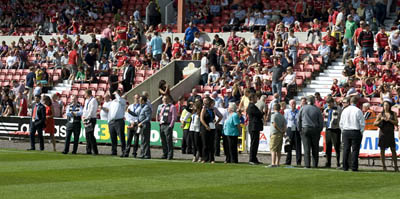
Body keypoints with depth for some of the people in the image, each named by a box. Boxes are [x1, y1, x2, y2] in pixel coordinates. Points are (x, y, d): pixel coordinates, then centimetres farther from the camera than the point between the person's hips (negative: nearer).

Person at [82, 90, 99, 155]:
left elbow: (92, 111, -15)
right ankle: (88, 151, 10)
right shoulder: (86, 100, 19)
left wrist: (86, 117, -14)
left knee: (91, 135, -12)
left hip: (91, 119, -9)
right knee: (87, 135, 7)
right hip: (86, 120, 9)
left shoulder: (93, 100, -9)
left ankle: (95, 151, -10)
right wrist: (83, 117, 6)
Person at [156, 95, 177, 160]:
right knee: (163, 141, 8)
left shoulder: (172, 107, -1)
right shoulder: (160, 106, 19)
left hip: (168, 125, -6)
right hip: (161, 125, 6)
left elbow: (174, 117, -8)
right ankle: (165, 154, 15)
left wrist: (171, 125, -15)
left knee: (169, 140, -9)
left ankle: (170, 155, -7)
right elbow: (157, 115, 28)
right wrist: (157, 121, 16)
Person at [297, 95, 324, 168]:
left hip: (305, 129, 0)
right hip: (315, 130, 0)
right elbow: (321, 121, 2)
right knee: (315, 148, 6)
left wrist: (300, 129, 12)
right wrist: (319, 130, 13)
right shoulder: (317, 109, 0)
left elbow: (298, 120, 4)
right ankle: (315, 164, 4)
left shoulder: (303, 108, 1)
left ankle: (307, 164, -7)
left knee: (306, 148, -2)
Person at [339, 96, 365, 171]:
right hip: (356, 132, -4)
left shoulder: (344, 110, 6)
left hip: (345, 132, 4)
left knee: (346, 150, 7)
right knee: (355, 150, -2)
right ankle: (354, 167, -4)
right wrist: (361, 132, 5)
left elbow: (341, 123, 10)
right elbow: (362, 123, -7)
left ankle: (345, 167, 8)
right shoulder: (358, 111, -8)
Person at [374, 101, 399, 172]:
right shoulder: (381, 114, 4)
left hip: (390, 134, 0)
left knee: (393, 150, -3)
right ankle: (384, 166, 6)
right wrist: (381, 120, -16)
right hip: (382, 133, 0)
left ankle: (396, 167, 0)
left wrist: (389, 120, -15)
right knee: (382, 150, 0)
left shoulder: (393, 114, 7)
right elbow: (375, 123, 1)